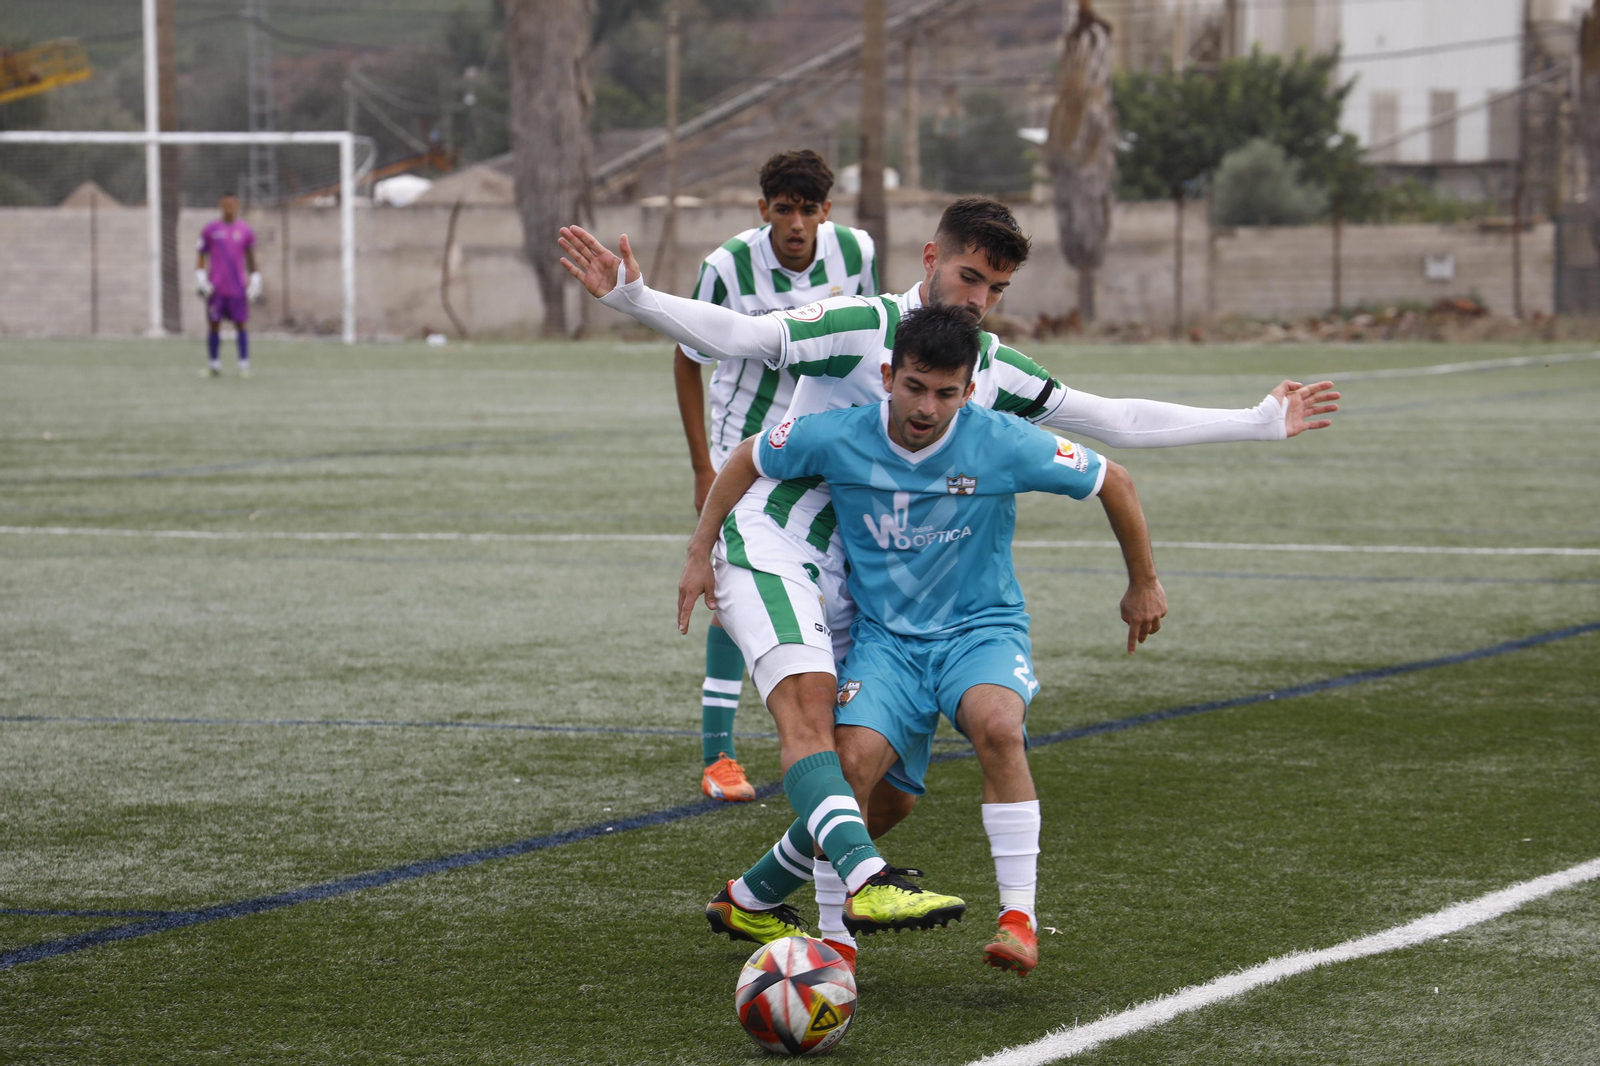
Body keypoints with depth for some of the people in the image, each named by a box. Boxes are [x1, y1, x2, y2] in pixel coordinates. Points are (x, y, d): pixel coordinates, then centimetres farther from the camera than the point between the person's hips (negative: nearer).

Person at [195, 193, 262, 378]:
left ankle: (244, 365, 1)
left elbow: (251, 258, 14)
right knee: (213, 326, 1)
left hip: (238, 288, 0)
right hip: (215, 288, 0)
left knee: (241, 326, -2)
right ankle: (214, 364, 9)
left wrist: (255, 281, 9)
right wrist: (200, 279, -1)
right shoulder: (210, 229, 5)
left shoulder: (245, 231, 7)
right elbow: (201, 256, 8)